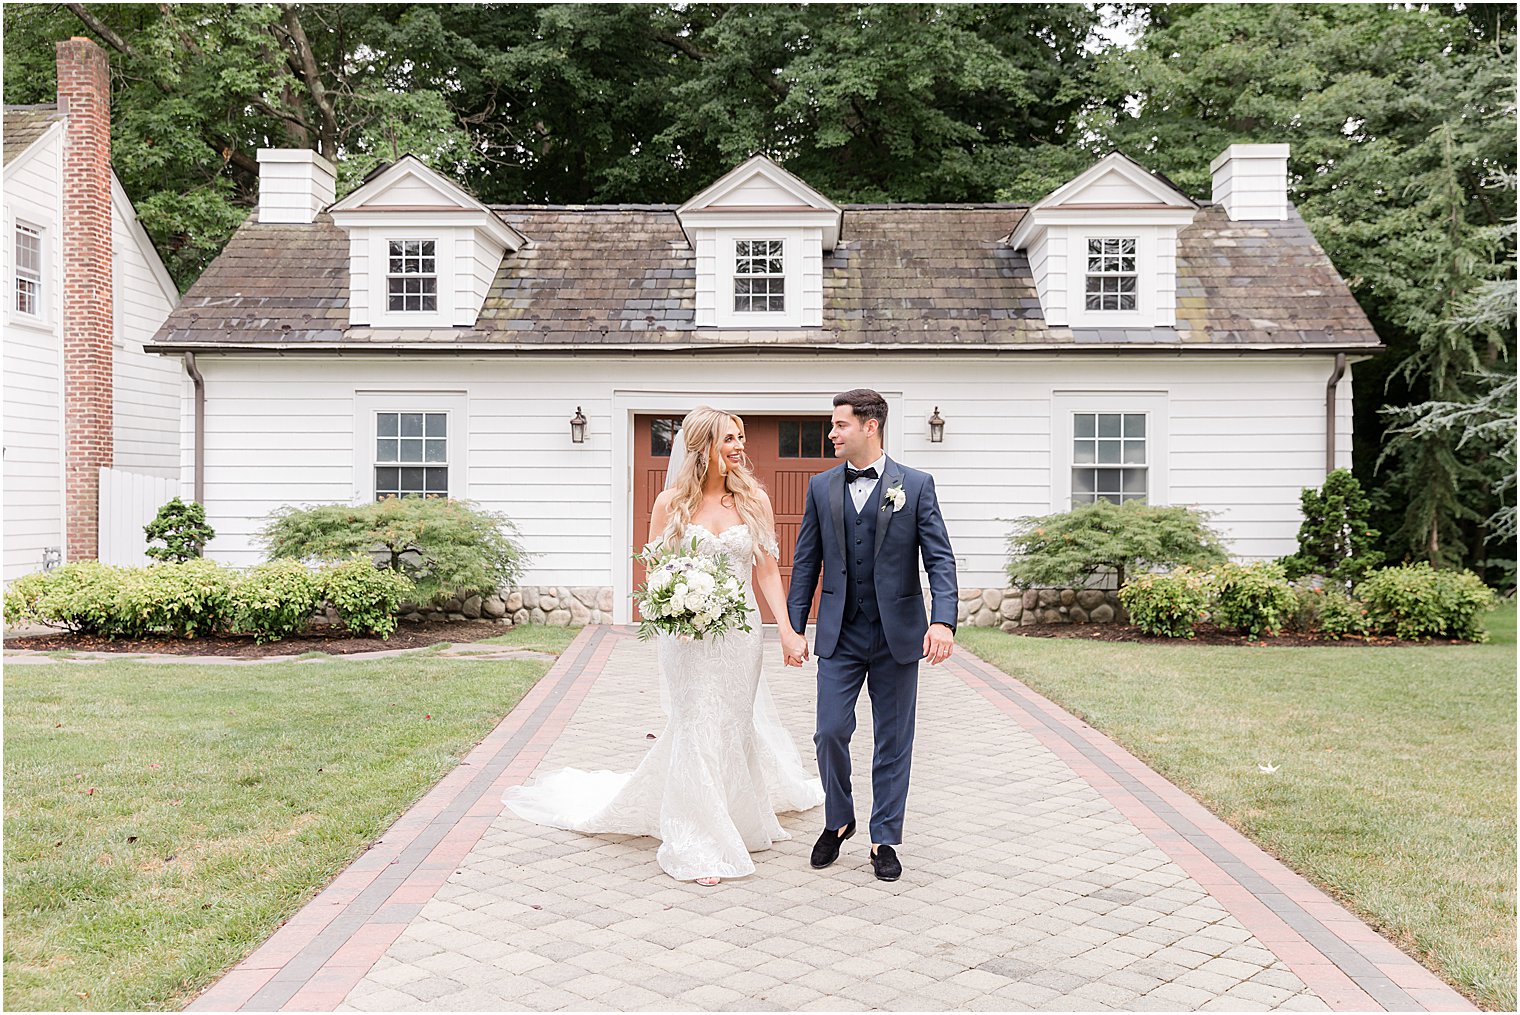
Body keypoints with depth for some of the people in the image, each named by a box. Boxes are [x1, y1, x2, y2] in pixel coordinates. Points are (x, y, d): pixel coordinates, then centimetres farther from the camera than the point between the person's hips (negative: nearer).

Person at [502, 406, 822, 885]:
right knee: (696, 730, 0)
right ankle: (698, 849, 10)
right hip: (689, 635, -2)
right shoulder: (672, 503, -2)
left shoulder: (754, 499, 3)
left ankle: (734, 819, 34)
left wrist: (788, 628, -6)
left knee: (734, 727, 12)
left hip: (740, 632, 2)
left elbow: (767, 570, 3)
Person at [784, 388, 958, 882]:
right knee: (831, 733, -3)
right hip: (840, 636, 2)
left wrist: (943, 620, -21)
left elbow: (940, 558, -6)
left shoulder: (916, 484, -2)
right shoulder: (821, 487, 5)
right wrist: (794, 629, 3)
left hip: (897, 634, -1)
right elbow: (806, 562, 8)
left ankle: (884, 839, 22)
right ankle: (838, 821, 22)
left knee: (893, 742, 7)